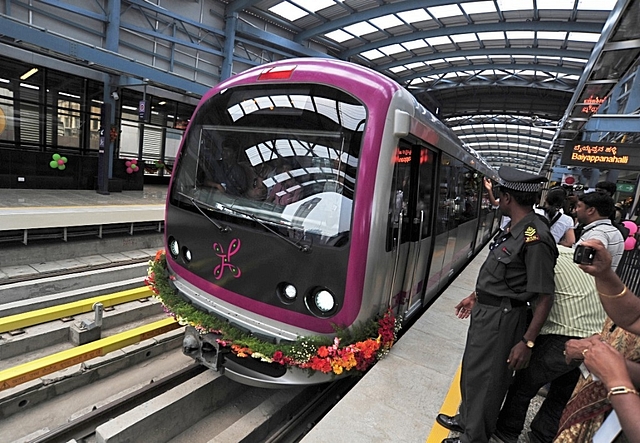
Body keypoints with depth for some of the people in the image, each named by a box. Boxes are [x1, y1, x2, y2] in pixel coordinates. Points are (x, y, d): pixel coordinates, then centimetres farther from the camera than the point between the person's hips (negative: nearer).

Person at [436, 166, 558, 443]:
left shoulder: (534, 239, -24)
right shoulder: (514, 231, 5)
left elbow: (544, 297, -23)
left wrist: (527, 342, -21)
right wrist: (475, 296, 23)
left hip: (501, 317, -9)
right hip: (485, 310, 9)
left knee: (486, 379, 9)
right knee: (471, 370, 23)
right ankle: (466, 419, 46)